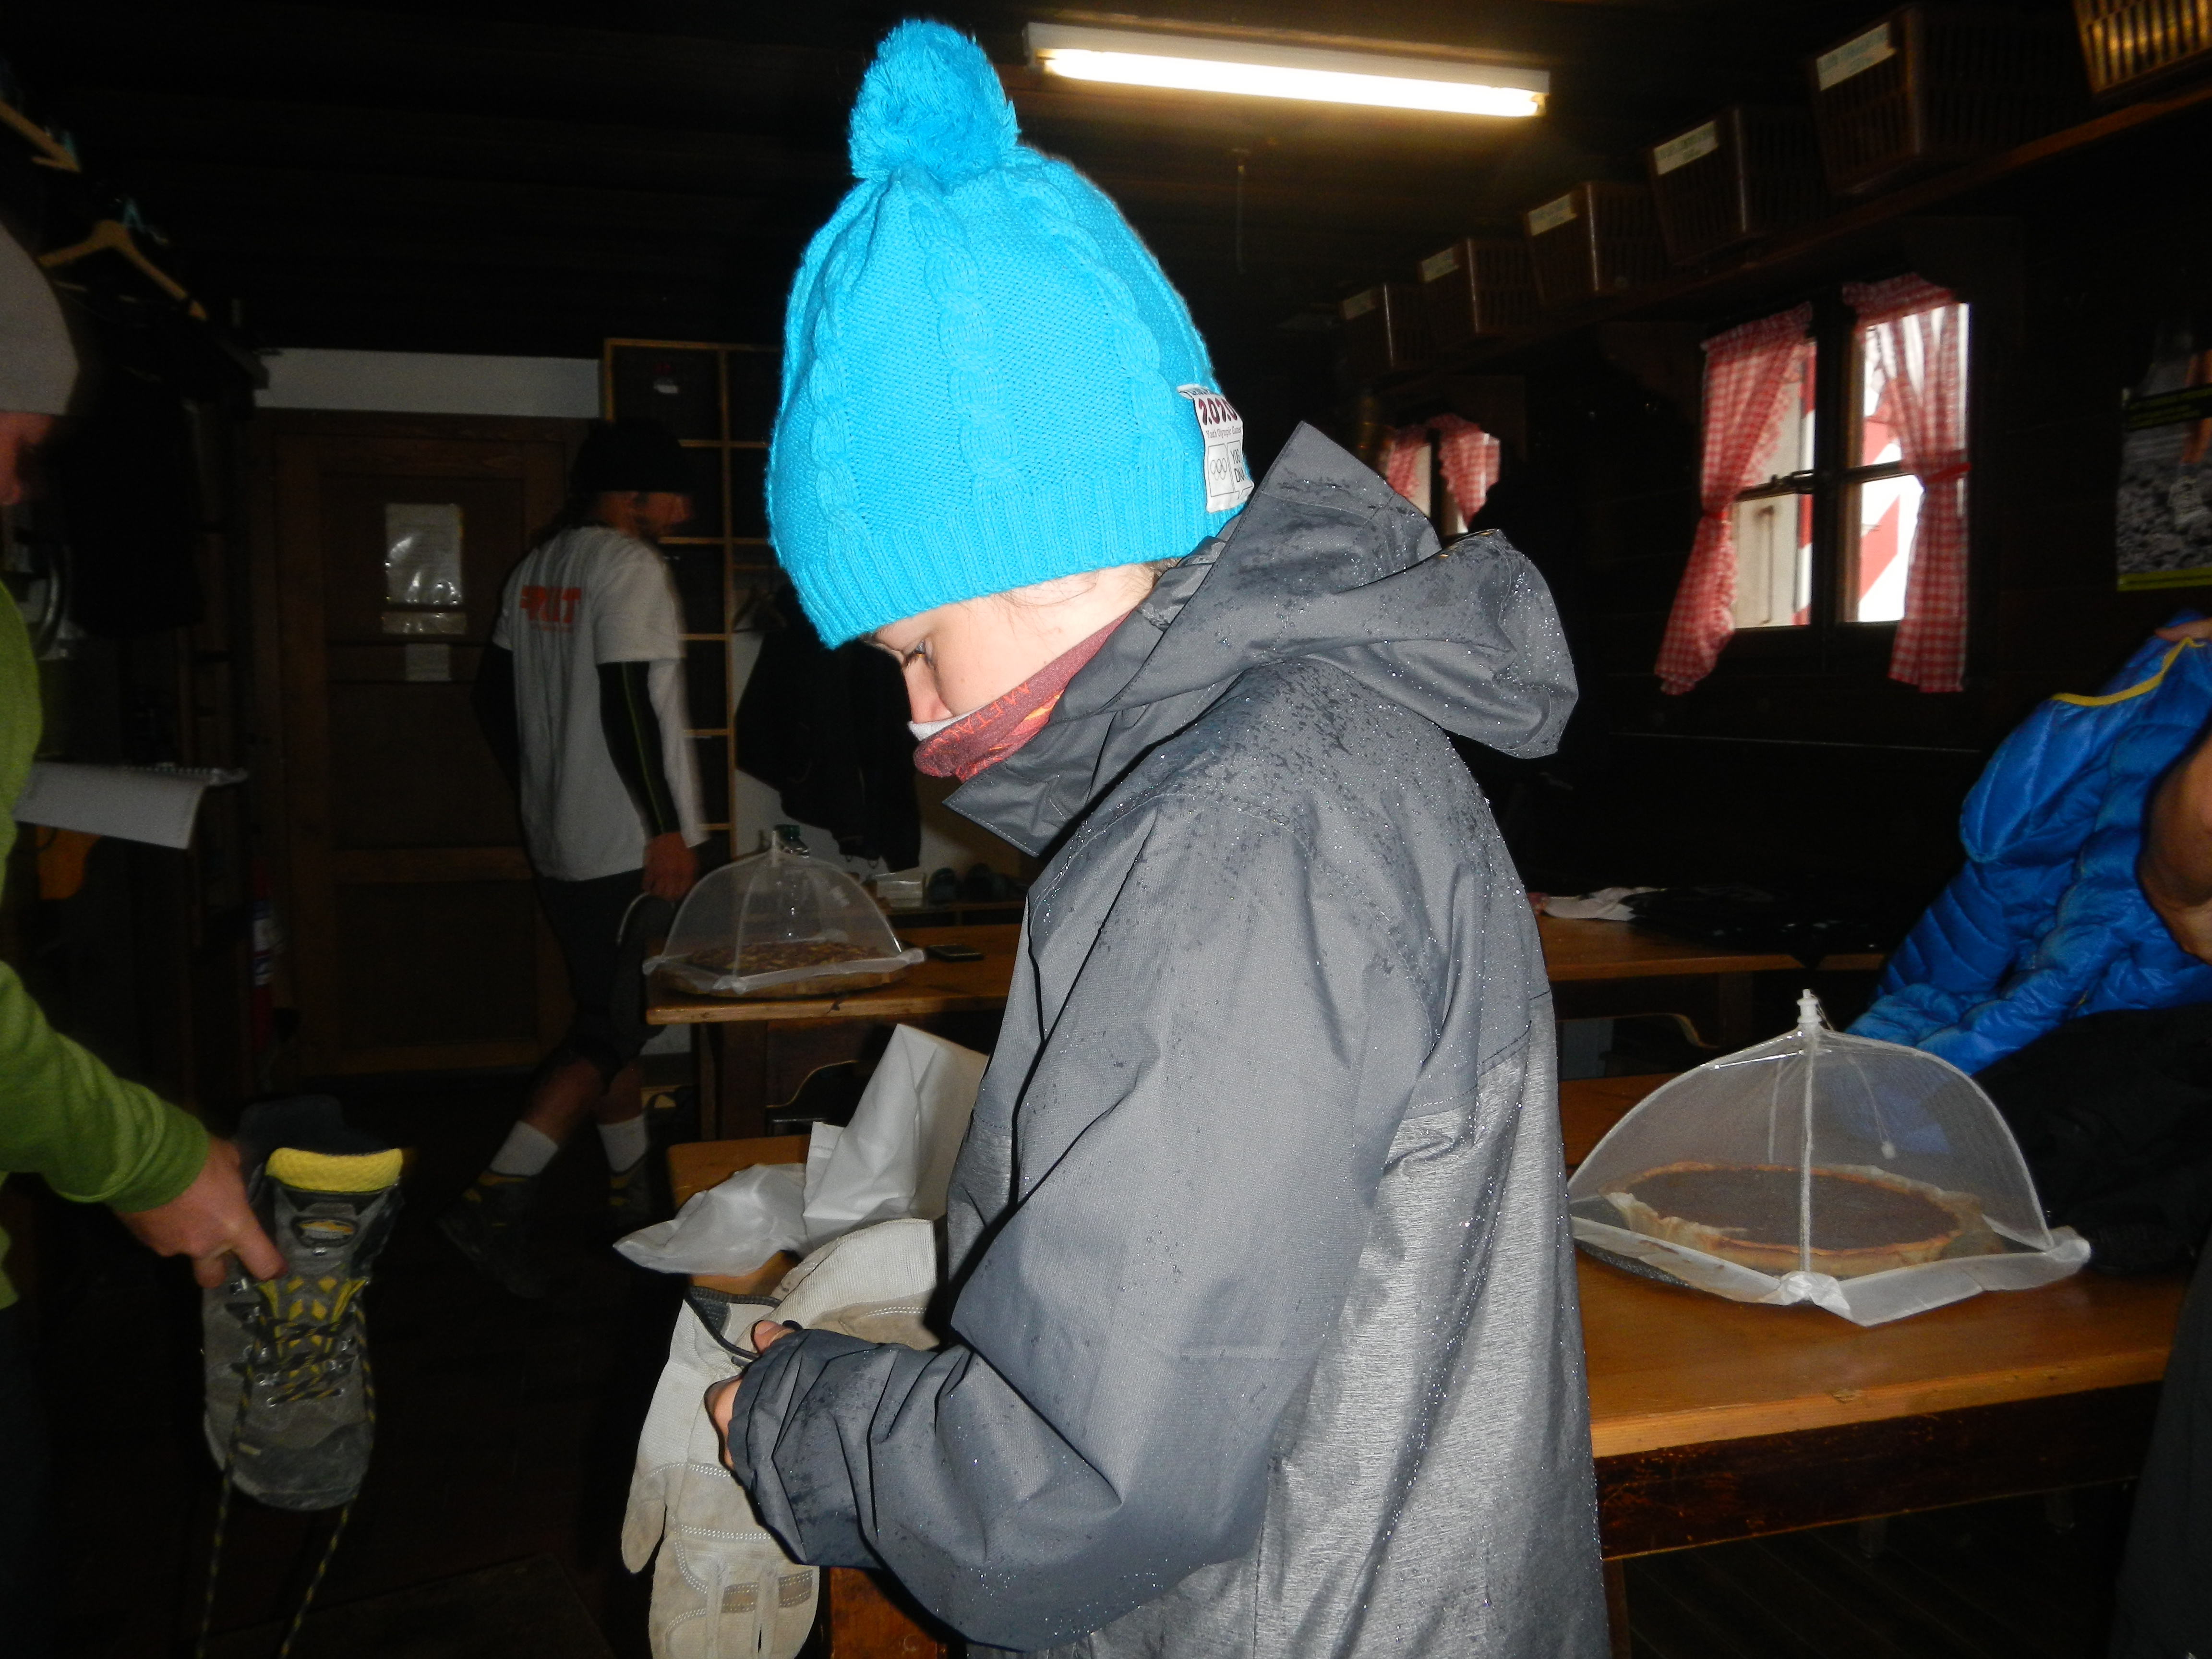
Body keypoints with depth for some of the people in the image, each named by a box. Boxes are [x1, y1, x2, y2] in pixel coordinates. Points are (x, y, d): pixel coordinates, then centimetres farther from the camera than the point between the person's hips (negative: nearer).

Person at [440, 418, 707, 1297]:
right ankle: (495, 1200, -8)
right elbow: (627, 703, -21)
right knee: (613, 1026, -4)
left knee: (608, 1015, 16)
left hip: (560, 841, 9)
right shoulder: (630, 567, -13)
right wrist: (666, 827, -19)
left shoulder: (535, 570, 13)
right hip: (630, 846, -9)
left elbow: (494, 694, 16)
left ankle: (634, 1193, 26)